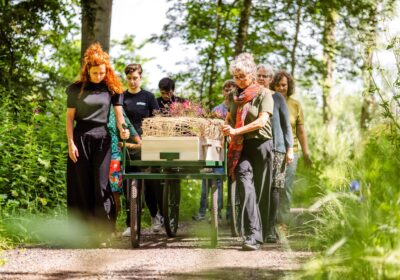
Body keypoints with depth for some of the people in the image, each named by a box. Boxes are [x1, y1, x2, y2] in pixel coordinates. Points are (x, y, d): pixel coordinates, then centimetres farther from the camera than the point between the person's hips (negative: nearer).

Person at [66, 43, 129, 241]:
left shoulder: (112, 88, 3)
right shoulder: (76, 89, 1)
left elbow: (119, 113, -1)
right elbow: (70, 117, 1)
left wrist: (122, 130, -20)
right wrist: (70, 142, -6)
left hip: (102, 137, 0)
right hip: (81, 137, 0)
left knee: (102, 184, -6)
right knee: (81, 184, 3)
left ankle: (104, 230, -7)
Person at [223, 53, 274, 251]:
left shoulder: (264, 94, 2)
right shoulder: (237, 97, 19)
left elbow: (262, 121, -11)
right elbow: (229, 119, 33)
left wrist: (236, 131, -18)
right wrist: (225, 128, 10)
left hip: (260, 145, -3)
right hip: (240, 148, 3)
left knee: (260, 191, 1)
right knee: (246, 187, -16)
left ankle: (257, 235, 10)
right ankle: (252, 235, -26)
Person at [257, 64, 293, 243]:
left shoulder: (277, 99, 6)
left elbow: (286, 125, 7)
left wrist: (290, 149, 0)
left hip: (275, 148, -2)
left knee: (273, 189, -6)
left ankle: (270, 229, -4)